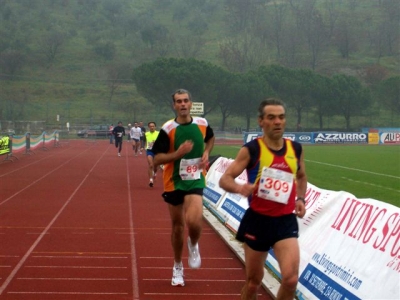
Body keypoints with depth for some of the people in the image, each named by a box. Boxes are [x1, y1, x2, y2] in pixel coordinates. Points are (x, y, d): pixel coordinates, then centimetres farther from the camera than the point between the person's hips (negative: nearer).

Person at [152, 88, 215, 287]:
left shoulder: (202, 124, -2)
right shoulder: (168, 129, -10)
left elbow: (210, 138, 23)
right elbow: (156, 159, -11)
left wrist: (206, 153, 4)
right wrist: (178, 153, -26)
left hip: (195, 181, 0)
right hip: (174, 182, 0)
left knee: (193, 222, -22)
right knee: (177, 226, 10)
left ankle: (193, 245, 14)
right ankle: (178, 267, 31)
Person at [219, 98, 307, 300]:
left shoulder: (296, 149, 4)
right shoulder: (251, 150, -8)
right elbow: (225, 179, -10)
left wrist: (300, 199, 6)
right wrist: (240, 188, -32)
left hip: (286, 222, 2)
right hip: (257, 220, -2)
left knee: (291, 279, -13)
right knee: (254, 280, 11)